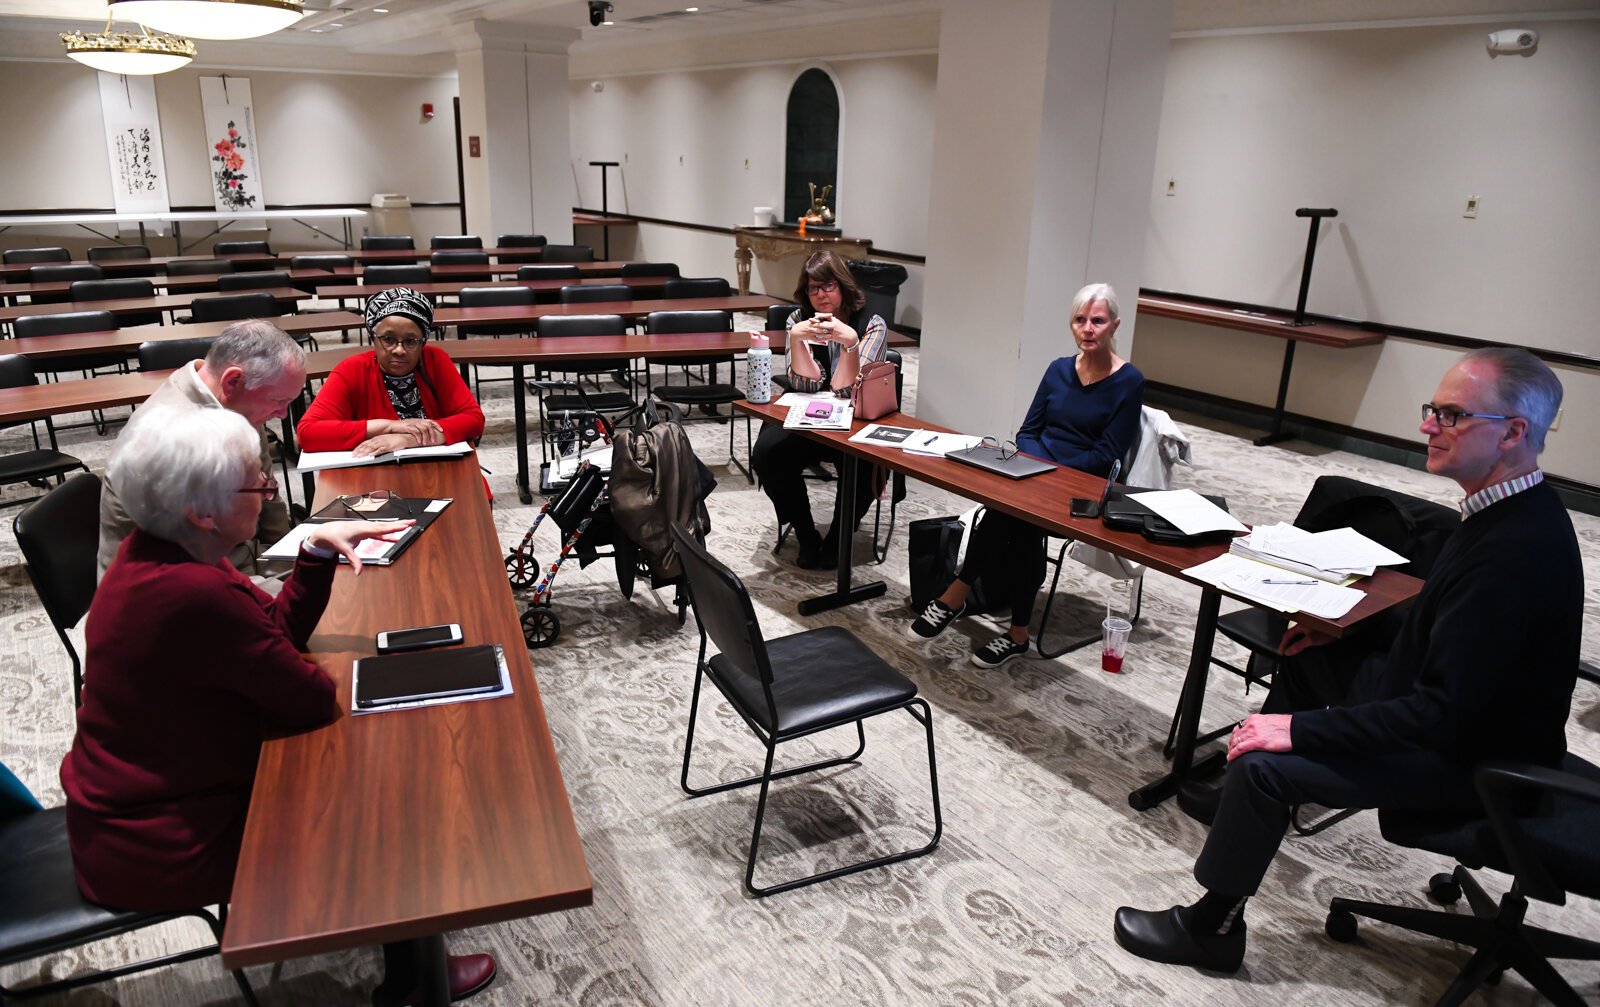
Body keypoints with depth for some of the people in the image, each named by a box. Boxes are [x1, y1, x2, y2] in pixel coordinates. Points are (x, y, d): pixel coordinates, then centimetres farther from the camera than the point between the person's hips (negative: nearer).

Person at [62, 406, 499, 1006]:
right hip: (160, 851, -9)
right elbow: (314, 698, -22)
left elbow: (280, 631, 5)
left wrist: (318, 550, -7)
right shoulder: (194, 593, -34)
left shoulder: (156, 552, -4)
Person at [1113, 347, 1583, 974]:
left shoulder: (1515, 554, -31)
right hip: (1463, 717, 10)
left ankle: (1211, 930, -1)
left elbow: (1446, 712, -32)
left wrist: (1300, 730, -30)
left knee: (1264, 765, -20)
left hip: (1474, 764, -10)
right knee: (1307, 658, 21)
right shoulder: (1514, 512, 0)